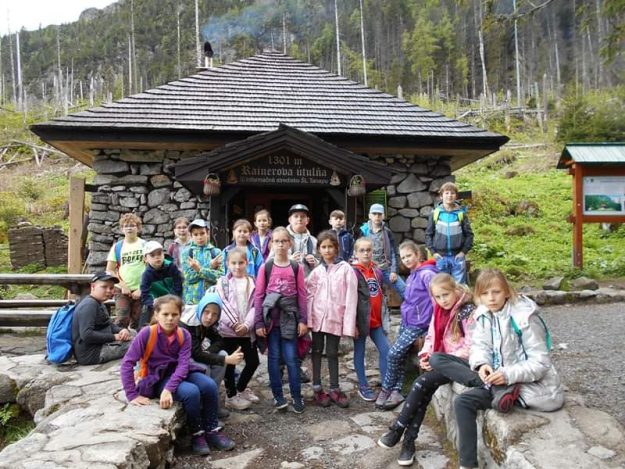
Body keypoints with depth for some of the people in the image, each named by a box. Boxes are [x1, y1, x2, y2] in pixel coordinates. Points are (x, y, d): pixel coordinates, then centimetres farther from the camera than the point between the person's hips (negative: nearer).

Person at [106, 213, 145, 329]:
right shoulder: (117, 247, 5)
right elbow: (109, 270, 4)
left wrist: (142, 289, -7)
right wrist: (123, 286, -7)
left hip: (140, 291, 0)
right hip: (122, 290, 0)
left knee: (137, 322, 6)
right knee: (122, 320, -9)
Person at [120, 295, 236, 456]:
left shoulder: (184, 335, -7)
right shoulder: (147, 333, -17)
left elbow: (183, 364, -17)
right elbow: (127, 363, -19)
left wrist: (169, 389, -33)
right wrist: (132, 395, -23)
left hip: (180, 374, 4)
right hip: (157, 379, -4)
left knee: (209, 385, -22)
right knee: (191, 392, -30)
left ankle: (212, 430, -2)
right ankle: (197, 434, -5)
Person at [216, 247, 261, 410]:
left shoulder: (252, 282, 6)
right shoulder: (223, 282, 0)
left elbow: (254, 305, 0)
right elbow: (222, 305, -8)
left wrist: (246, 324, -13)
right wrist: (234, 324, -15)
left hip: (247, 329, 3)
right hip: (229, 329, -3)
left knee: (253, 361, 8)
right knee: (230, 363, 6)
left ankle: (241, 389, 31)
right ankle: (231, 396, 22)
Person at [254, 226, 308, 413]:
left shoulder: (296, 267, 1)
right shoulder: (266, 267, -1)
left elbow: (302, 295, 3)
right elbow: (258, 295, -2)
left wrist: (303, 320, -2)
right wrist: (259, 322, -5)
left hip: (289, 317, 0)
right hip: (271, 317, 0)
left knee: (291, 357, 2)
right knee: (274, 357, 7)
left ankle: (297, 396, 14)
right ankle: (278, 396, 18)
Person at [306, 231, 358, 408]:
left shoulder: (345, 269, -4)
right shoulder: (316, 271, 5)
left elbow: (351, 296, -8)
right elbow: (308, 294, 2)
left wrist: (350, 323, -12)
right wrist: (308, 318, -9)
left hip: (335, 317, -2)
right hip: (318, 316, 2)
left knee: (332, 353, 8)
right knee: (317, 351, 10)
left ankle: (334, 389, 20)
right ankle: (317, 388, 21)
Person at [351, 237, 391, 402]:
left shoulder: (377, 271, 7)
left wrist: (385, 315, 15)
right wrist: (353, 322, -18)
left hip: (377, 320, 6)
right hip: (362, 319, -6)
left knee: (386, 350, 6)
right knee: (360, 352, 8)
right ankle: (363, 386, 20)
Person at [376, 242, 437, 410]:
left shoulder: (427, 274, -16)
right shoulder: (411, 276, 12)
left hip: (418, 323, -8)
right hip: (406, 320, 8)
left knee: (394, 353, -9)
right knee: (399, 355, 4)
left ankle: (386, 389, 8)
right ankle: (396, 391, 11)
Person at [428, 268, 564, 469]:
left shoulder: (525, 317, -19)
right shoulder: (484, 314, 0)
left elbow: (540, 363, -19)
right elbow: (479, 346, -1)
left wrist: (508, 375, -33)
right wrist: (482, 365, -24)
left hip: (525, 382, -8)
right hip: (496, 376, 8)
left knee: (464, 402, -28)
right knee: (437, 360, -9)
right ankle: (502, 390, -19)